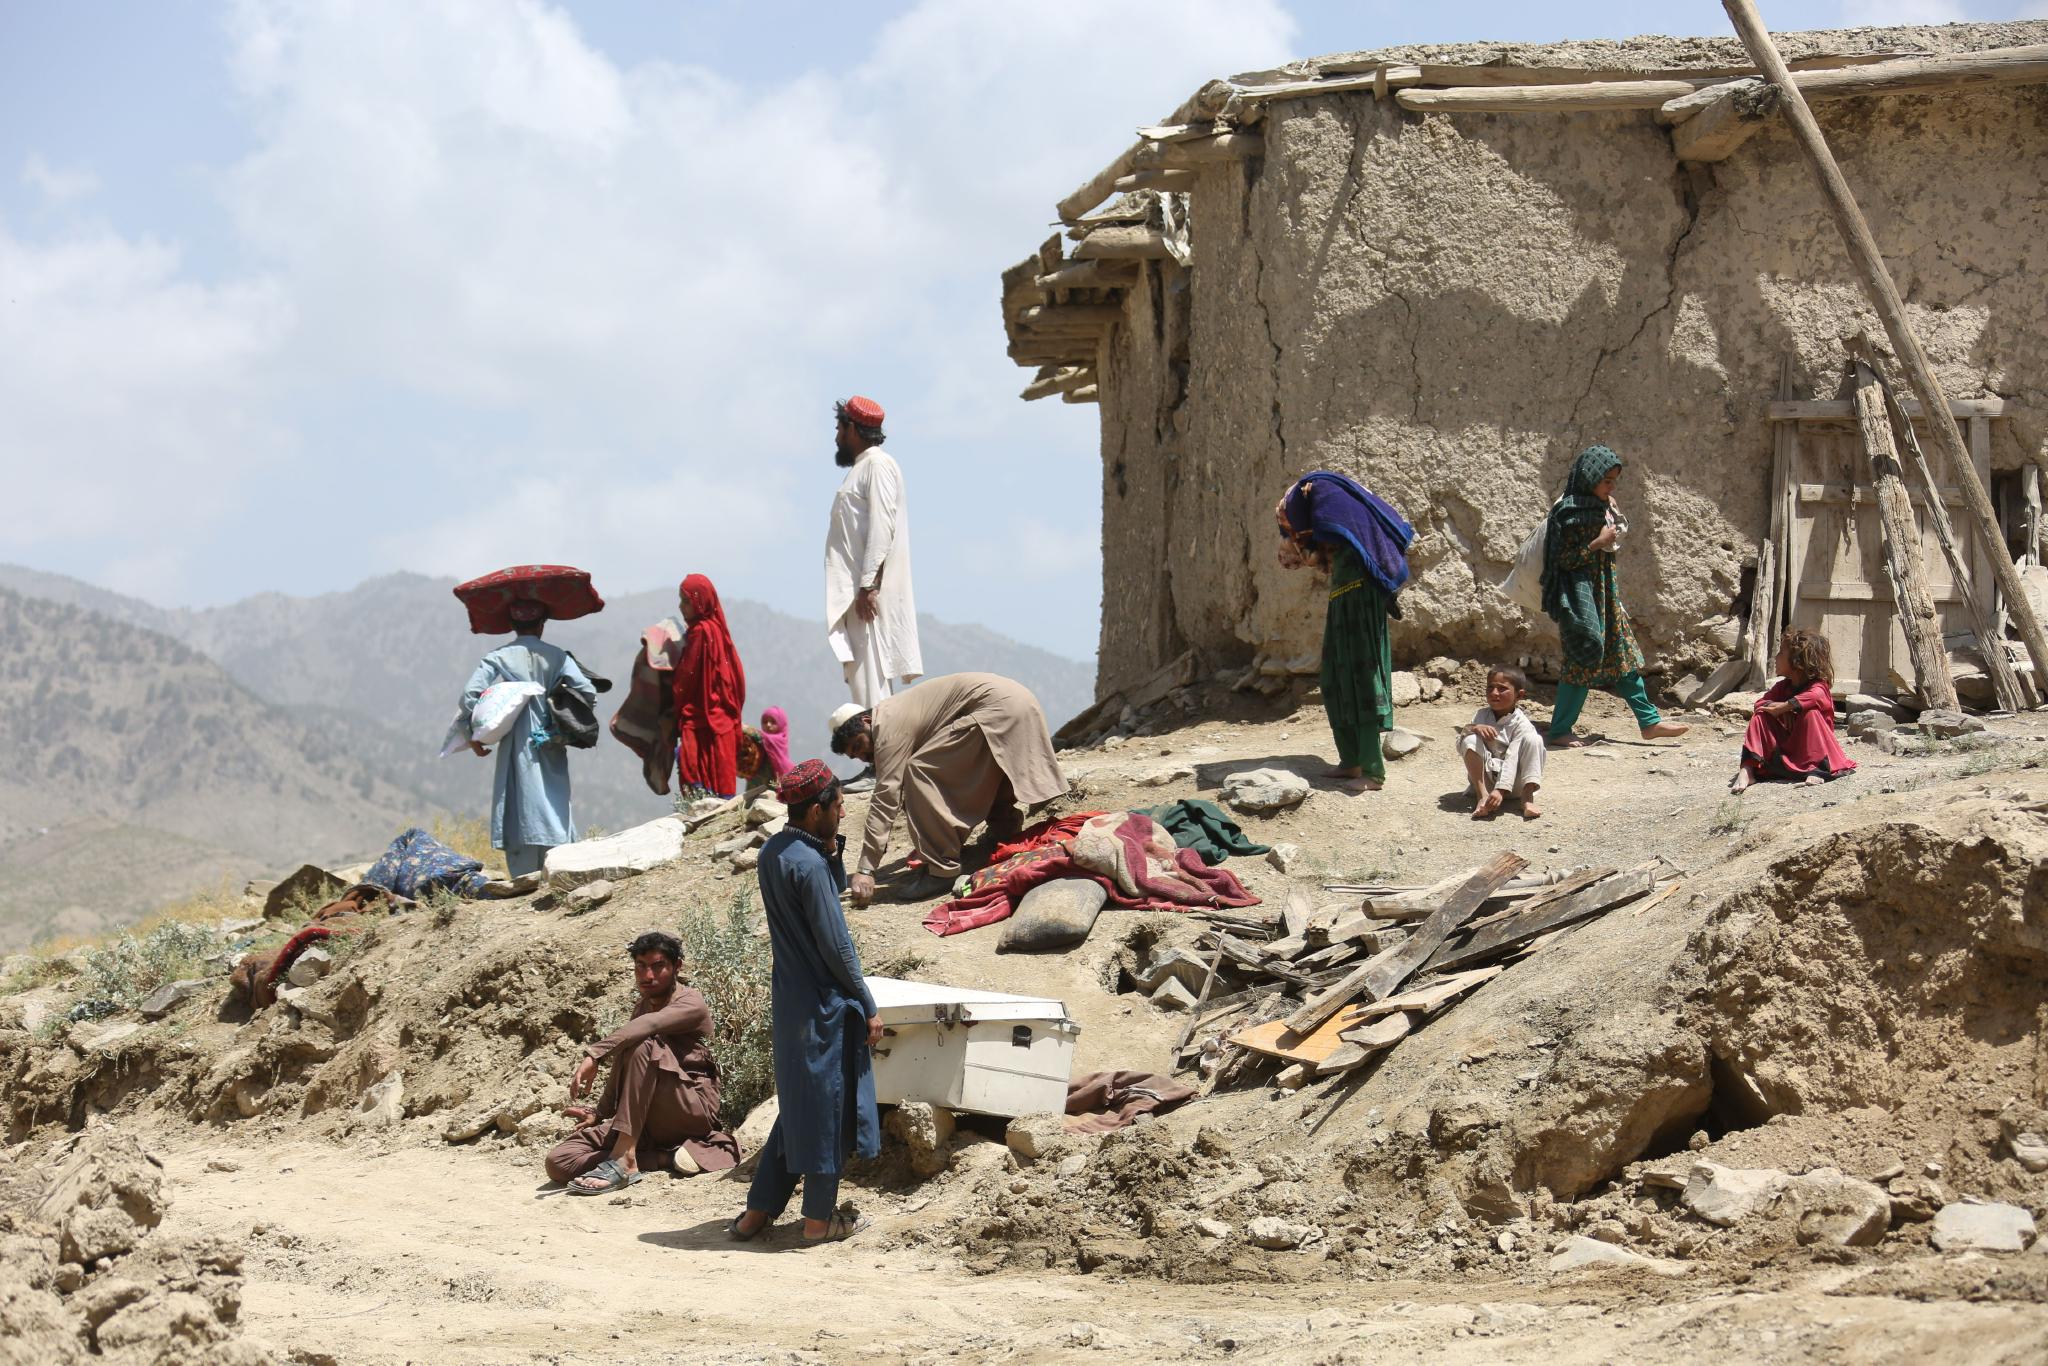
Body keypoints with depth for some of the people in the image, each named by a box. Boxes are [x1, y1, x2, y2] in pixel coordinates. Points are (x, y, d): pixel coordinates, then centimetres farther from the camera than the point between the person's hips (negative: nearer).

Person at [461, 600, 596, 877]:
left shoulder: (499, 658, 0)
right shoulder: (556, 656, 2)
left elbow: (470, 694, -8)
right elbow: (587, 692, -6)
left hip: (516, 747, -1)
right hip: (551, 747, 1)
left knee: (519, 812, 2)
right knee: (553, 804, 4)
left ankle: (524, 879, -1)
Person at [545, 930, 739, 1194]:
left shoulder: (690, 1002, -7)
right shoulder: (642, 1006, 18)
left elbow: (647, 1026, -28)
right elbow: (625, 1072, 23)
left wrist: (594, 1054, -37)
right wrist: (598, 1113, 10)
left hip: (694, 1111, -7)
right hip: (648, 1123, 7)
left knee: (643, 1045, -33)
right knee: (559, 1162, -12)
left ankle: (623, 1161, -38)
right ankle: (668, 1157, -19)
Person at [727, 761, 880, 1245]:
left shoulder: (772, 854, 6)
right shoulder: (809, 864, -21)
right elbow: (835, 945, -18)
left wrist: (832, 851, 3)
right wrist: (868, 1007, -10)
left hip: (789, 998, 9)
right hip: (824, 1005, -9)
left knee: (798, 1103, 18)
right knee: (827, 1105, 4)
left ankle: (758, 1212, 20)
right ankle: (820, 1218, 14)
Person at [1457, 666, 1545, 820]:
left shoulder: (1521, 723, -13)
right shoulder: (1481, 715, 1)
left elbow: (1511, 759, -24)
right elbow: (1460, 746, -5)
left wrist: (1500, 790, -37)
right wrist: (1473, 728, -27)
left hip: (1513, 783, -3)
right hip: (1484, 780, 3)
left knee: (1532, 738, -23)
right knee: (1470, 739, -21)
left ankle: (1527, 798, -28)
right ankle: (1482, 795, -24)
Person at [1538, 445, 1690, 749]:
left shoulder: (1600, 506, 10)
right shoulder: (1570, 513, -16)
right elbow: (1565, 559, -18)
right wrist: (1599, 543, -20)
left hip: (1604, 588, 9)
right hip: (1581, 591, -9)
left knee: (1622, 652, 11)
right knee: (1584, 659, -6)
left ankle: (1649, 721, 15)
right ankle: (1559, 732, 1)